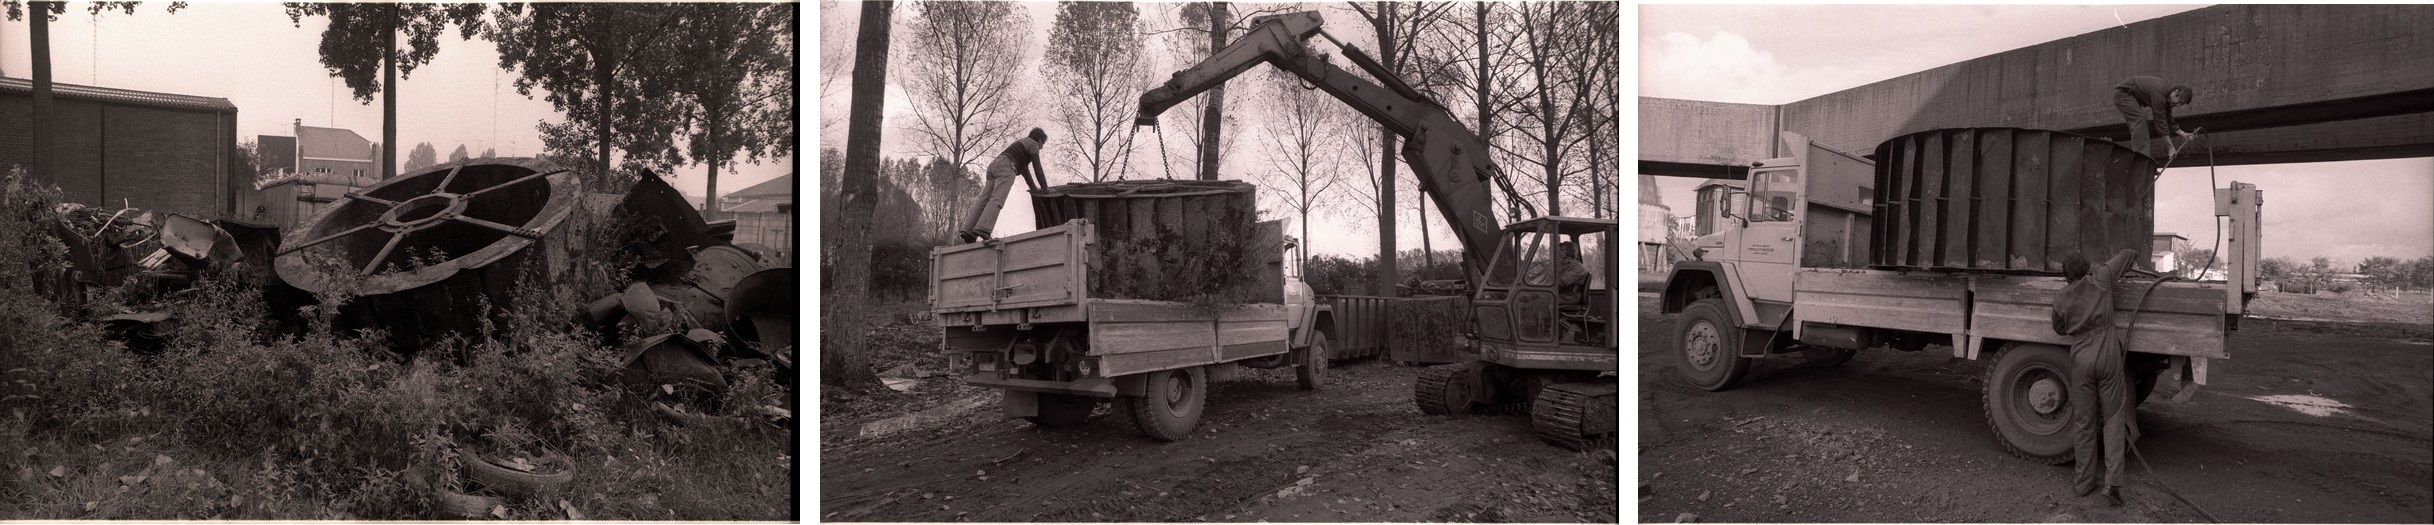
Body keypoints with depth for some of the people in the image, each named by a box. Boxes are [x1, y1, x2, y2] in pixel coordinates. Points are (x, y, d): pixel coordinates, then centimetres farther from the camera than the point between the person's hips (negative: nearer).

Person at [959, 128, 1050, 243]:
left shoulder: (1020, 143, 39)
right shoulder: (1033, 144, 12)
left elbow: (1025, 170, 42)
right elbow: (1037, 168, 5)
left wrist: (1034, 188, 40)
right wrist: (1045, 188, 9)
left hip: (993, 165, 9)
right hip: (1006, 167, -9)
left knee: (984, 201, -4)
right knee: (997, 200, -23)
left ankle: (967, 230, -19)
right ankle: (982, 229, -43)